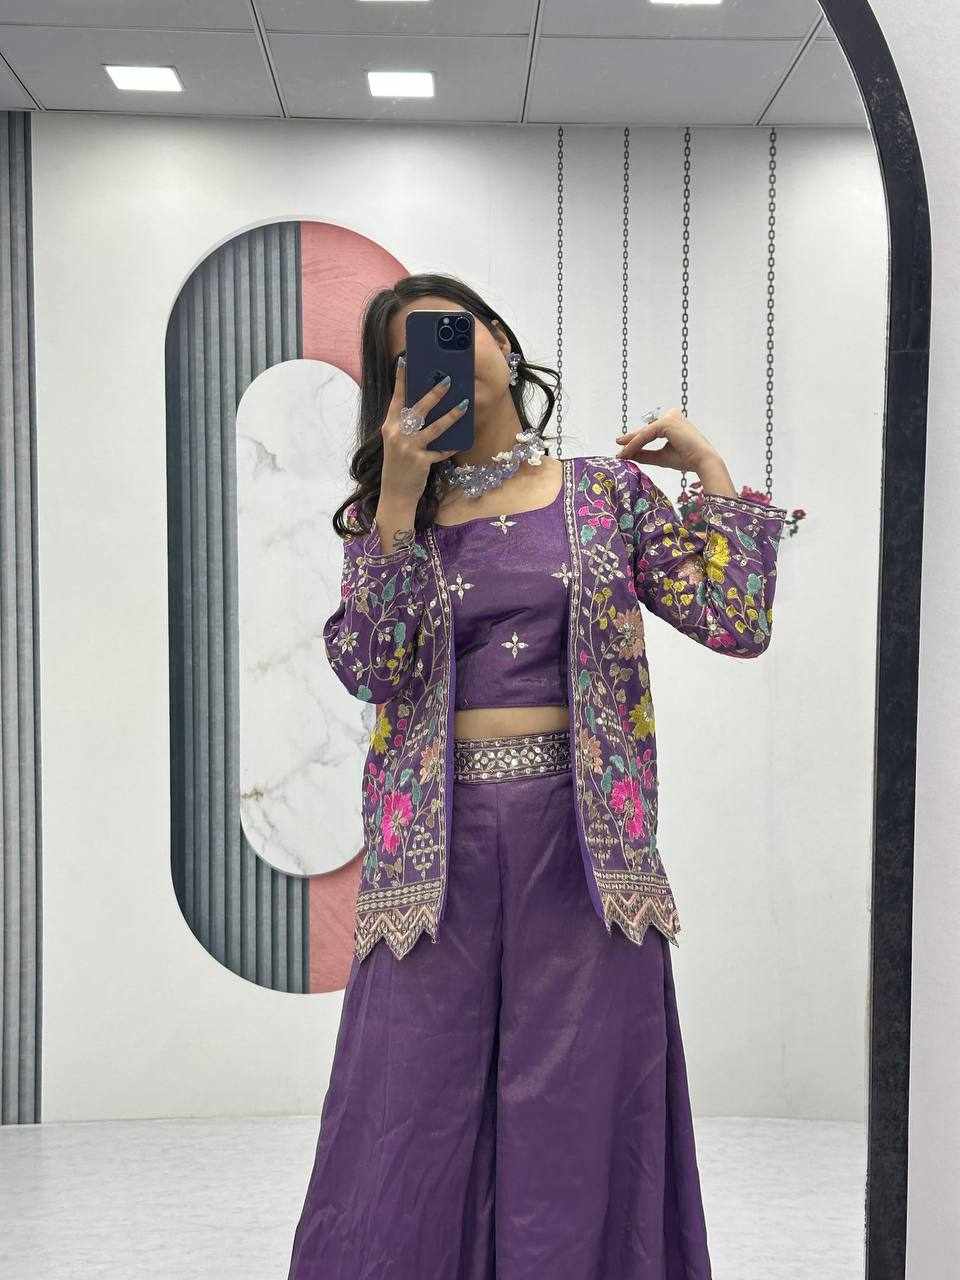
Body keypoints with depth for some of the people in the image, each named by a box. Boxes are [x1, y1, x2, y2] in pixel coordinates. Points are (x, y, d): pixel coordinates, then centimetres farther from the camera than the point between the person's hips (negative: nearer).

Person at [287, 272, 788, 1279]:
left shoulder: (606, 490, 7)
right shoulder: (392, 507, 8)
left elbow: (737, 624, -1)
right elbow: (361, 664, -8)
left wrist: (710, 469, 1)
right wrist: (400, 497, -12)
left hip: (581, 837, 0)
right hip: (439, 841, 1)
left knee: (576, 1115, 7)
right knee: (411, 1118, 5)